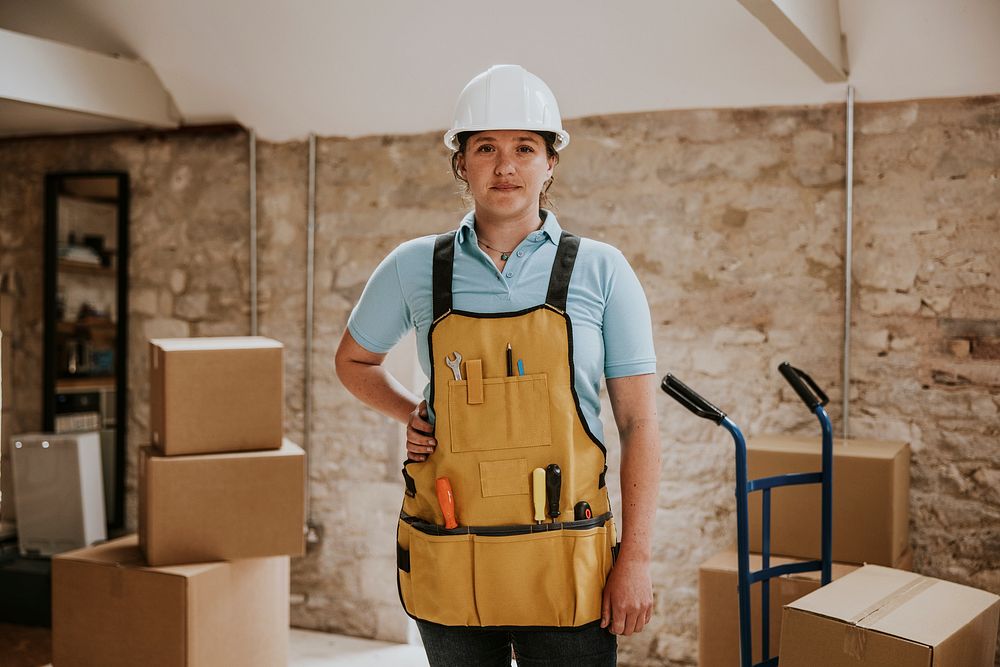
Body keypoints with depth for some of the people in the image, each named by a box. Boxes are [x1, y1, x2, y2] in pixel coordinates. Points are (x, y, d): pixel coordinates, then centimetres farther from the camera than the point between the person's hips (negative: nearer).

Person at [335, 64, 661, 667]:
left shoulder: (601, 271, -1)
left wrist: (636, 556, -7)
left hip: (565, 568, -1)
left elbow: (639, 422, -1)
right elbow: (354, 360, 22)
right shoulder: (415, 268, 3)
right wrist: (410, 414, 4)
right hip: (449, 568, 2)